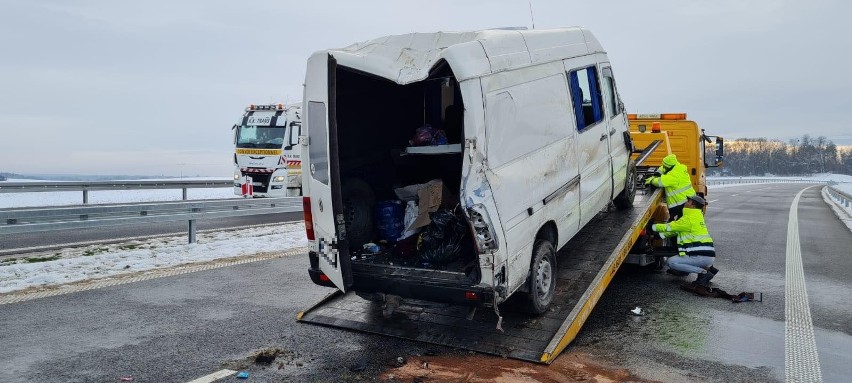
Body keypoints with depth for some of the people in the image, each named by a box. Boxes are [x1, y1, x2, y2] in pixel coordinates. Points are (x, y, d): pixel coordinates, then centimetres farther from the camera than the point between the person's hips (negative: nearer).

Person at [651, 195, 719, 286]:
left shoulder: (689, 219, -11)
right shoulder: (696, 217, 18)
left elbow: (669, 227, -8)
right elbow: (676, 229, 22)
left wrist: (653, 226, 4)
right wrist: (660, 234, 18)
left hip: (702, 256, -9)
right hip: (708, 255, 9)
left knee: (671, 262, -9)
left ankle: (703, 272, -13)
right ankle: (708, 268, 16)